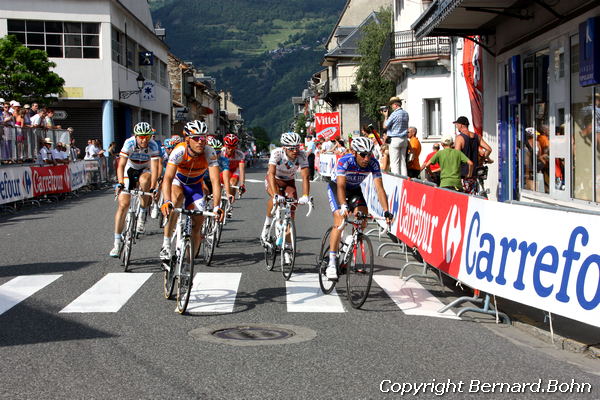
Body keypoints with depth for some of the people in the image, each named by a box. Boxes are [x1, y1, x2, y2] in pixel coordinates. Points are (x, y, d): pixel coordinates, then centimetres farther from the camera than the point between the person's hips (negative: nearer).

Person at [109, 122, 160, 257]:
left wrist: (153, 188, -39)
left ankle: (142, 214, -16)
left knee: (144, 181, -37)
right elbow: (121, 165, -29)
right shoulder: (129, 143, -25)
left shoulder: (153, 146, -24)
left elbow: (155, 168, -29)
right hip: (130, 169, 0)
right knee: (123, 204, -9)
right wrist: (120, 183, -42)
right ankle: (117, 243, -3)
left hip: (145, 170, 0)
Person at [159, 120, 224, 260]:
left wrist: (216, 207, -46)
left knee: (198, 222, -7)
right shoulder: (179, 151, -32)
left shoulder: (209, 153, -28)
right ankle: (166, 245, -34)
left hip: (195, 186, 2)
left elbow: (215, 181, -34)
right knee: (176, 197, -35)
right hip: (177, 182, -2)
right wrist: (167, 202, -55)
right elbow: (167, 178, -40)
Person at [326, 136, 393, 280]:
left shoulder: (373, 164, -24)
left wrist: (386, 211, -40)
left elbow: (379, 188, -29)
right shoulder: (345, 161, -33)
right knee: (340, 221, -21)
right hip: (336, 187, -4)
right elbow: (341, 186, -42)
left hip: (354, 189, 4)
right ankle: (332, 264, -21)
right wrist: (344, 206, -58)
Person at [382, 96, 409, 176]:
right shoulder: (406, 114, 10)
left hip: (395, 140, -7)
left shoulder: (394, 114, -13)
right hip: (404, 140, 7)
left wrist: (385, 116, 7)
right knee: (403, 162, 10)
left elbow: (385, 126, -7)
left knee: (394, 163, -5)